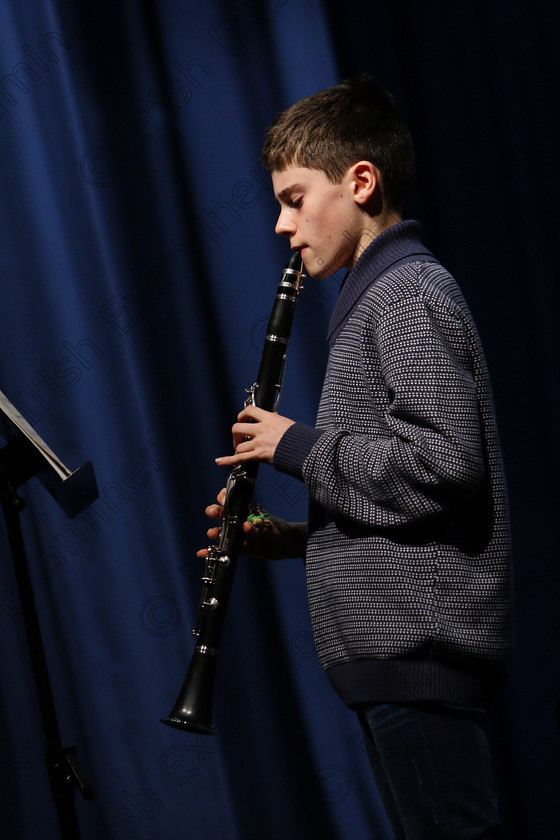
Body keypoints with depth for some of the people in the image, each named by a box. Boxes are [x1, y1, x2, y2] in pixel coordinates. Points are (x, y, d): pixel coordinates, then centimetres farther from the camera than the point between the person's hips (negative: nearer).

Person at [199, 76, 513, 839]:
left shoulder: (411, 294, -10)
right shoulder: (380, 298, 21)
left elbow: (442, 461, -23)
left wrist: (299, 447, -12)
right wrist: (292, 538, 12)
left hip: (417, 641, -10)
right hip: (395, 643, 11)